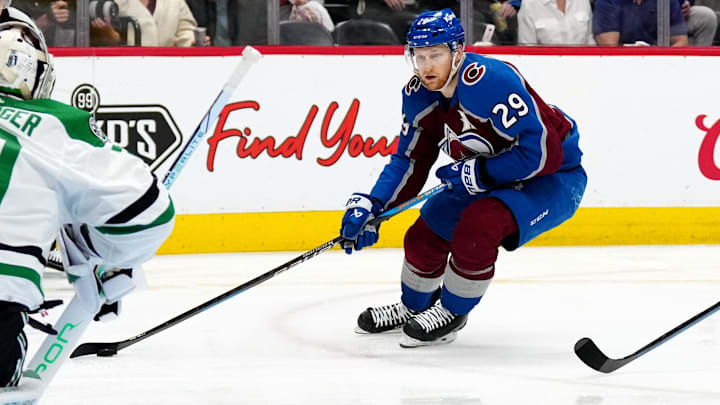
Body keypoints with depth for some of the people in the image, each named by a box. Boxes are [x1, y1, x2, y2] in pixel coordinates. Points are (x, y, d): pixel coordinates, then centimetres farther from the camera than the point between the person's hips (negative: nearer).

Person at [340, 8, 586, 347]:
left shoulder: (491, 81, -33)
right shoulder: (419, 95, -6)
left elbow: (543, 153, -34)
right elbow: (410, 161, 6)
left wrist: (476, 173, -26)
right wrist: (370, 206, -8)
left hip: (554, 179, -8)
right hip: (489, 180, 8)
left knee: (476, 228, -29)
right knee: (425, 235, 5)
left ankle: (451, 314, -6)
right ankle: (413, 307, 36)